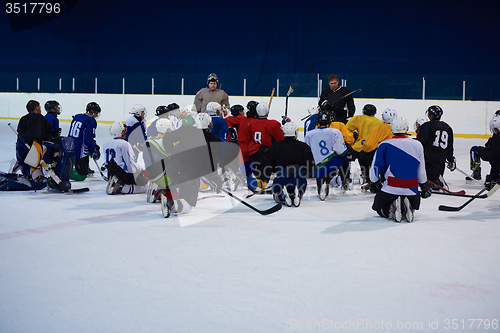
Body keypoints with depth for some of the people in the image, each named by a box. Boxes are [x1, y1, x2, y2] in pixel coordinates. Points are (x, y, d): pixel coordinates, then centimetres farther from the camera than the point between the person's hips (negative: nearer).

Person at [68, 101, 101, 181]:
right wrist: (94, 151, -5)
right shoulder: (91, 121, -14)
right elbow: (88, 140, -20)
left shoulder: (77, 117, 11)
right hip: (79, 152, -9)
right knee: (81, 176, -1)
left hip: (69, 147, 9)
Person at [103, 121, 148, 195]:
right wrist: (140, 169, -2)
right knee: (142, 188, -1)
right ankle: (120, 188, -18)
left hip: (111, 174, 8)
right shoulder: (125, 144, -17)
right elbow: (130, 162, -18)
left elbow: (107, 163, 12)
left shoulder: (106, 145, 7)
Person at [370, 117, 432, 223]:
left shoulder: (384, 145, -5)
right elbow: (421, 171, 7)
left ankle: (392, 209, -12)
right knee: (414, 205, 32)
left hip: (389, 190, -2)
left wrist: (374, 183, 15)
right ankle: (409, 208, -6)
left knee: (380, 208, 23)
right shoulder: (417, 145, 1)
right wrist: (425, 186, 22)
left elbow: (375, 168, -3)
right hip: (411, 191, 2)